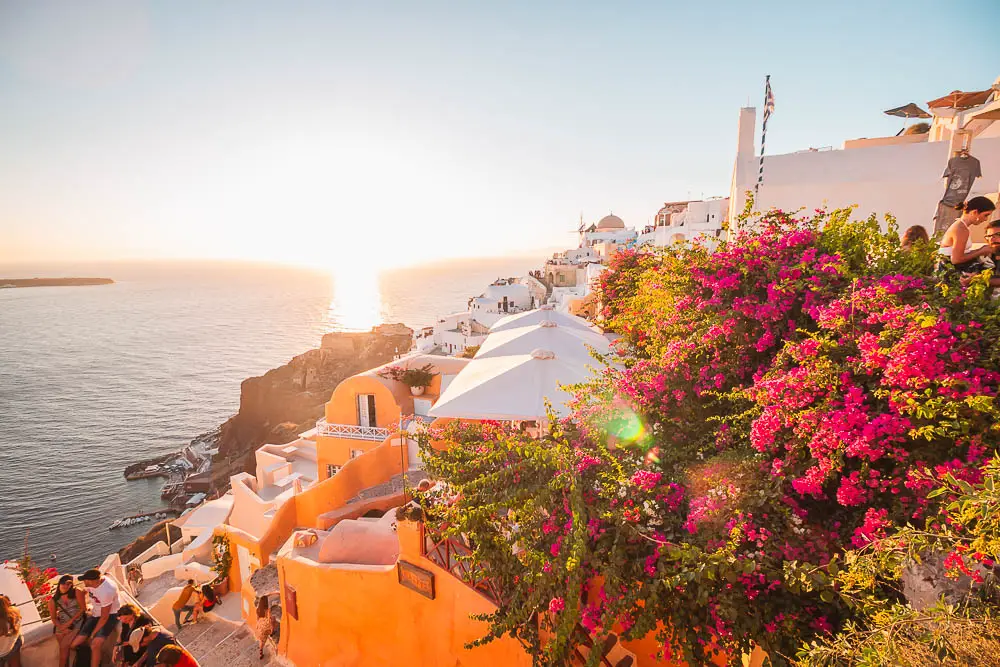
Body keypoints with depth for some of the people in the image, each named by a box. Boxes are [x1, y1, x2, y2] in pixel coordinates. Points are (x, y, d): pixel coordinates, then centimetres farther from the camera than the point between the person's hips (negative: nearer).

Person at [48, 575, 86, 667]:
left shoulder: (77, 592, -6)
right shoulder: (53, 600, 3)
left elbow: (83, 608, -7)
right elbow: (53, 617, 5)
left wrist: (70, 622, -12)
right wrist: (62, 627, -9)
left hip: (77, 623, -3)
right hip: (62, 625, 3)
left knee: (64, 645, -16)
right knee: (63, 647, -14)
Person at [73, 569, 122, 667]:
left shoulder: (106, 591, -33)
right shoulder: (92, 582, -14)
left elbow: (105, 617, -23)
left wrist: (93, 634, -14)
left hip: (110, 615, -8)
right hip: (95, 614, 8)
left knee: (95, 645, -28)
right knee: (74, 645, -4)